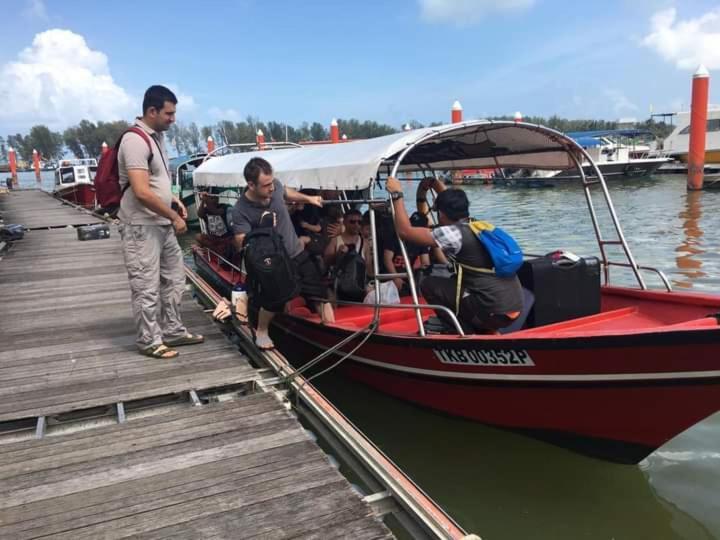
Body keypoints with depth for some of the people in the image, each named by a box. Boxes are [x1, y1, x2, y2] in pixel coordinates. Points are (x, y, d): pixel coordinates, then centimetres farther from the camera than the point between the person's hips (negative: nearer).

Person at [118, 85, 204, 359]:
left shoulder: (157, 136, 11)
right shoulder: (135, 141, -19)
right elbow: (142, 192, -25)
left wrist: (174, 200, 8)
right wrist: (174, 217, -17)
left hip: (162, 224, 10)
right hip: (141, 227, -10)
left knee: (174, 279, 16)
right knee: (147, 287, 0)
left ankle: (172, 331, 28)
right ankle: (150, 341, 12)